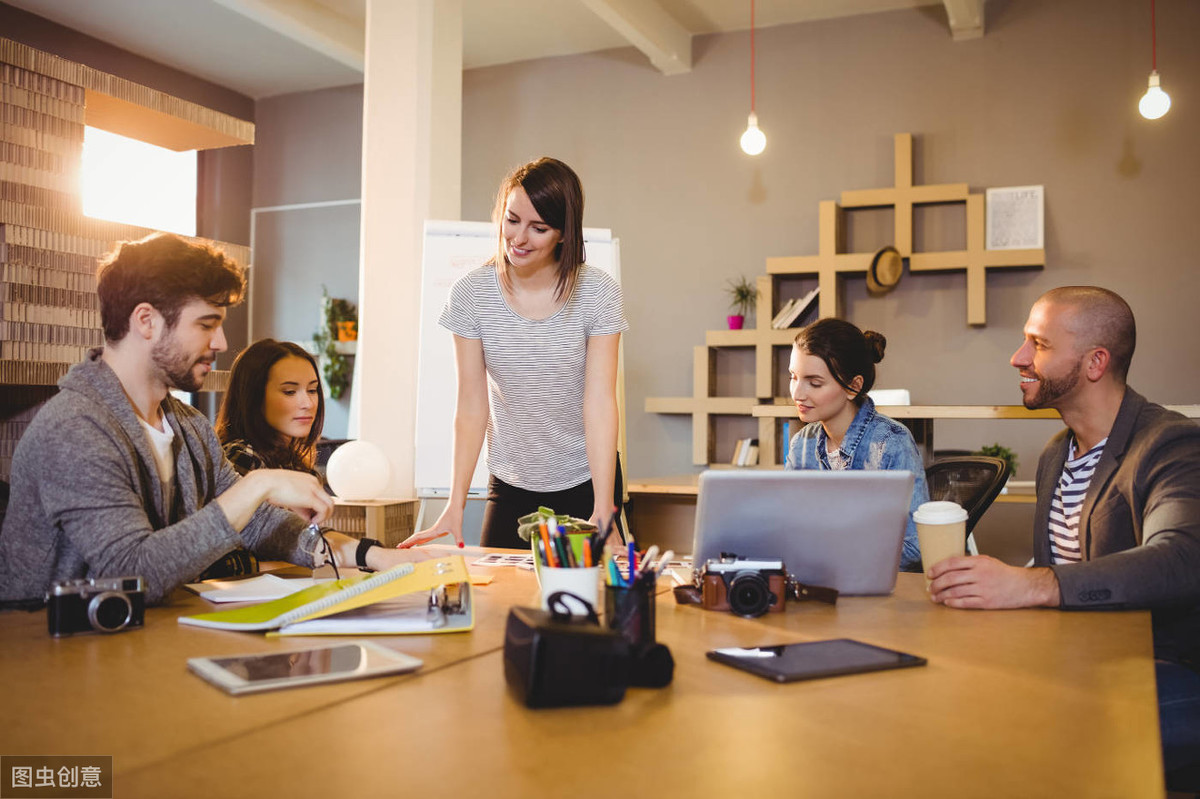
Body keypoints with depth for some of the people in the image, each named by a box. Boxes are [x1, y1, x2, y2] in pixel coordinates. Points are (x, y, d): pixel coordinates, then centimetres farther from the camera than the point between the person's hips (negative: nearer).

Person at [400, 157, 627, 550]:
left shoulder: (598, 294, -13)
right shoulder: (470, 294, -8)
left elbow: (600, 402, -18)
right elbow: (471, 406, -9)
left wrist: (603, 511, -25)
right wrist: (455, 505, -15)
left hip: (586, 483, -1)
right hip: (511, 487, 1)